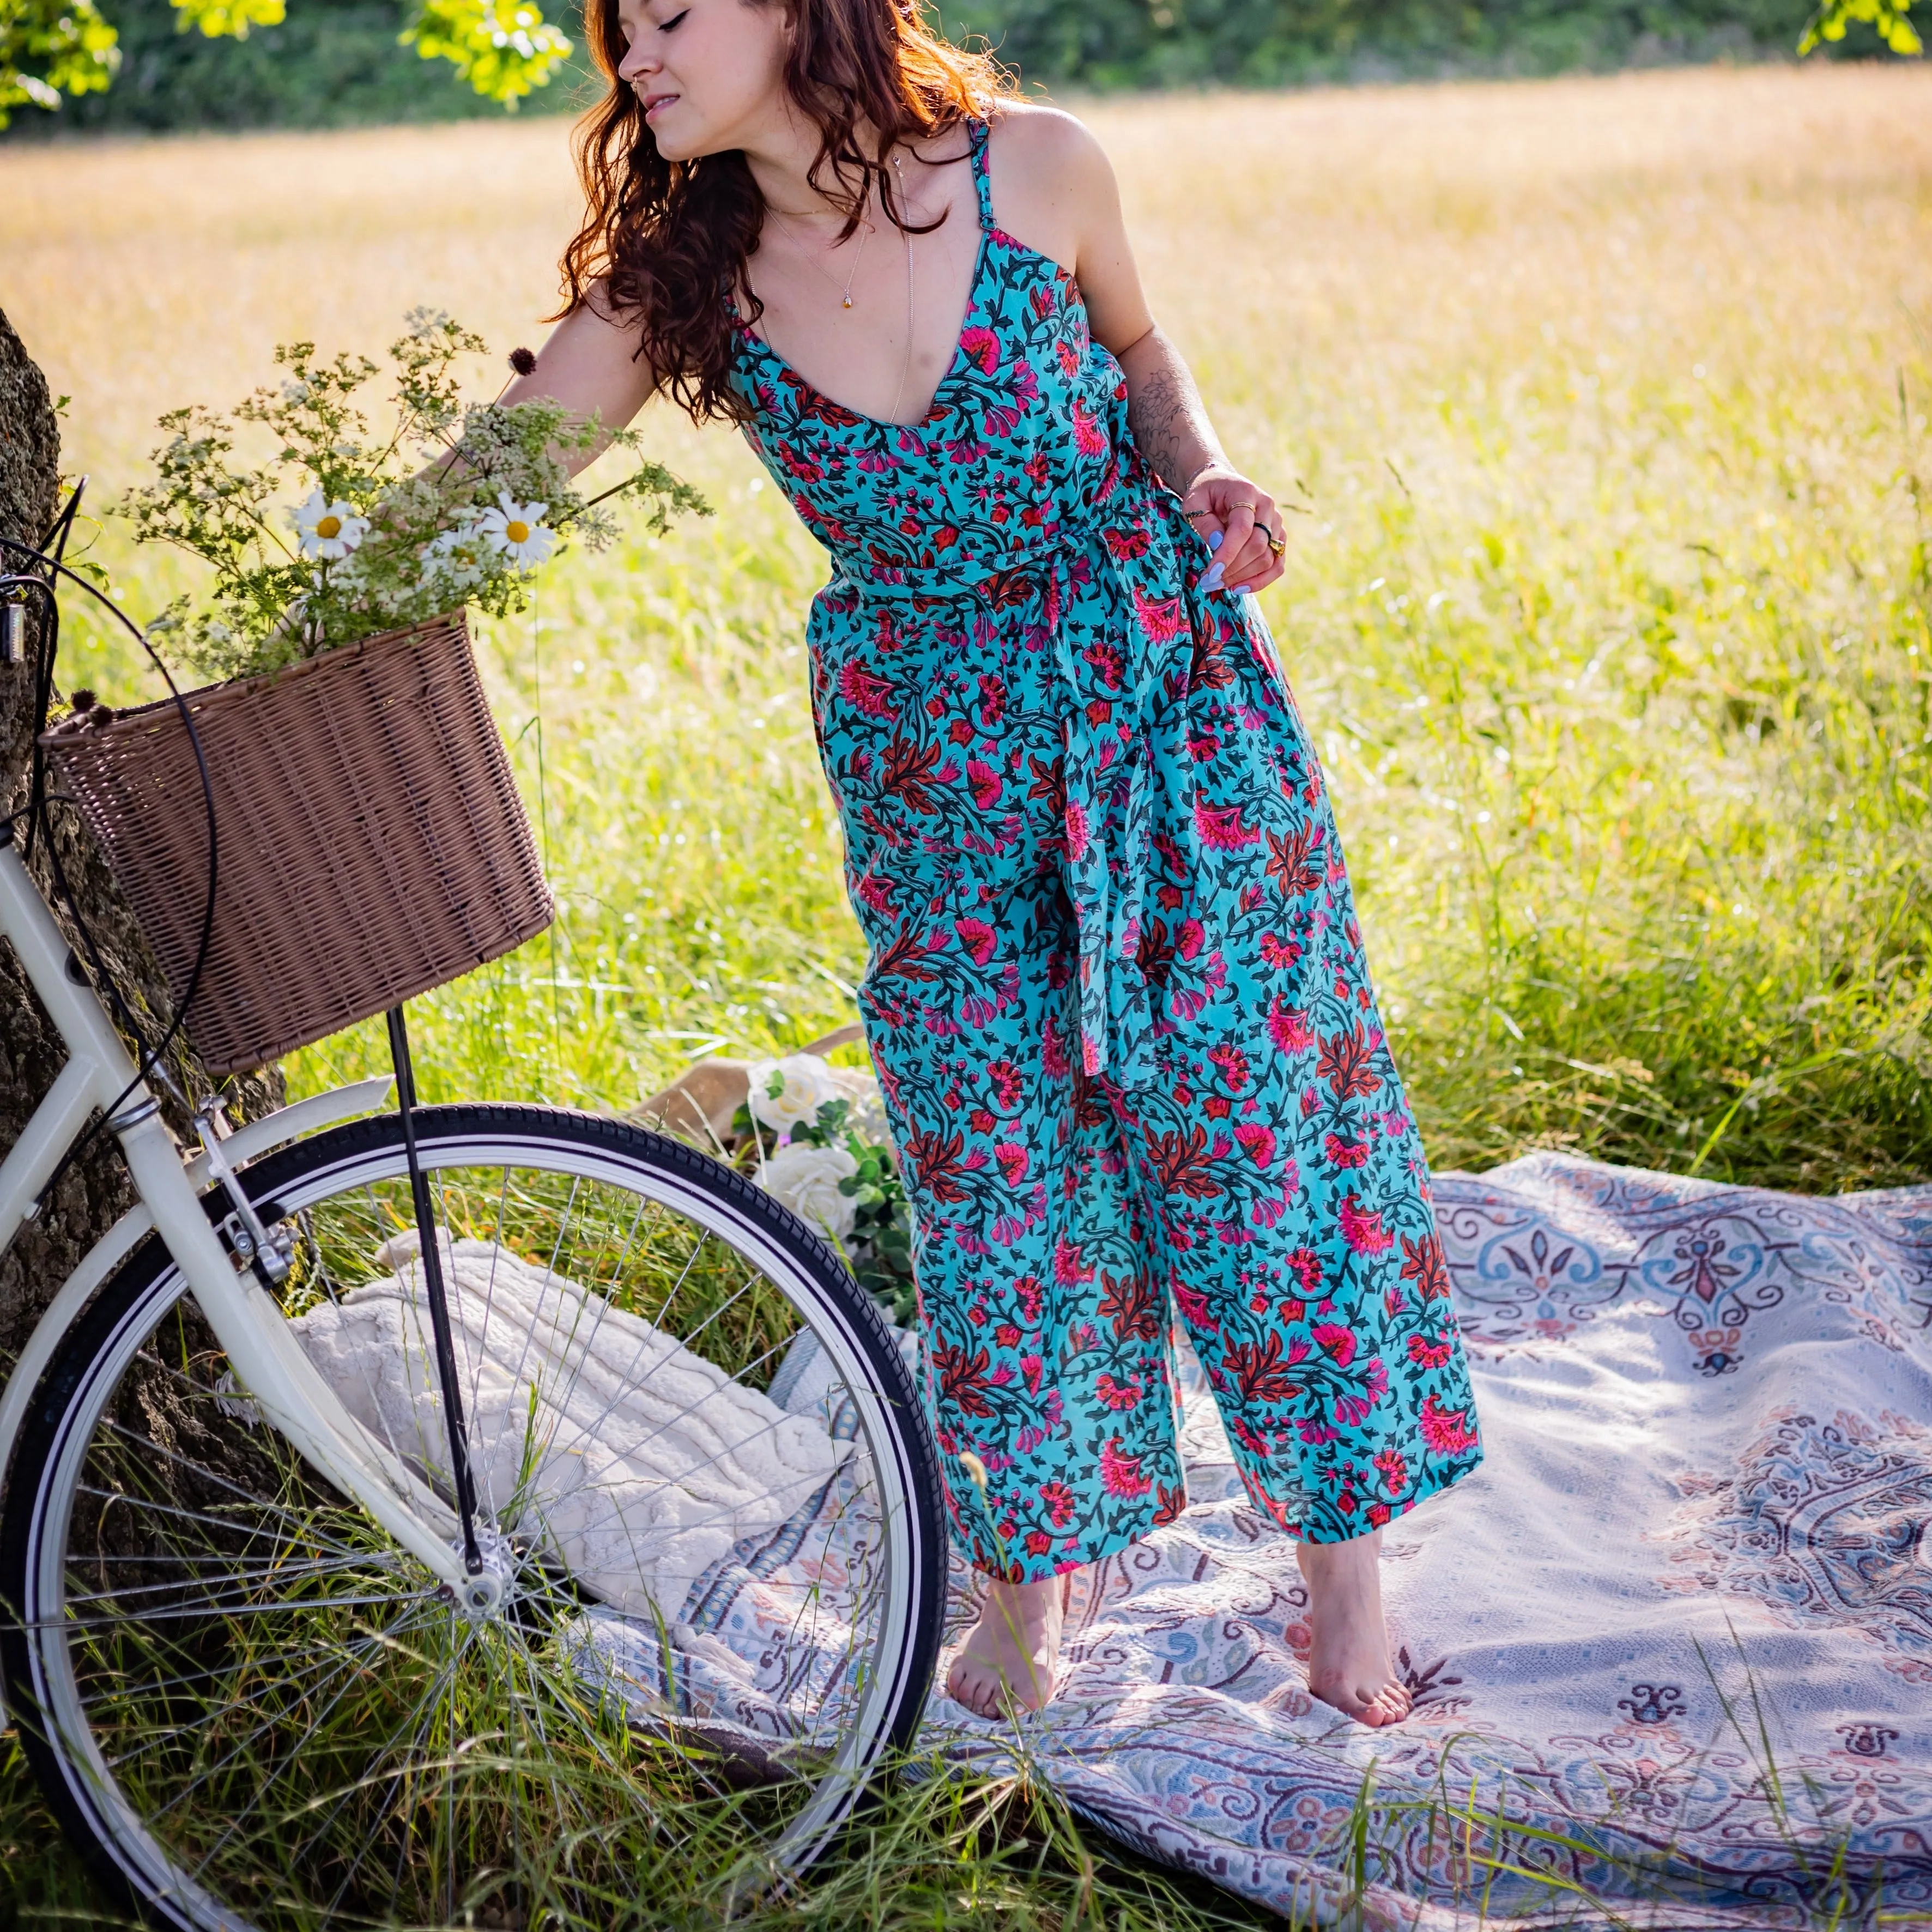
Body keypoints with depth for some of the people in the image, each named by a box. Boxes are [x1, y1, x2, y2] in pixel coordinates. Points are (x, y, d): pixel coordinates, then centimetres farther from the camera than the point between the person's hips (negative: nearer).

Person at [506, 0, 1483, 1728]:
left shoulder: (1033, 168, -12)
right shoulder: (680, 279, -8)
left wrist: (1205, 481, -11)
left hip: (1163, 692, -1)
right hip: (930, 757, 2)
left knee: (1253, 1120, 3)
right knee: (992, 1157, 7)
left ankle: (1345, 1554, 20)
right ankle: (1035, 1563, 26)